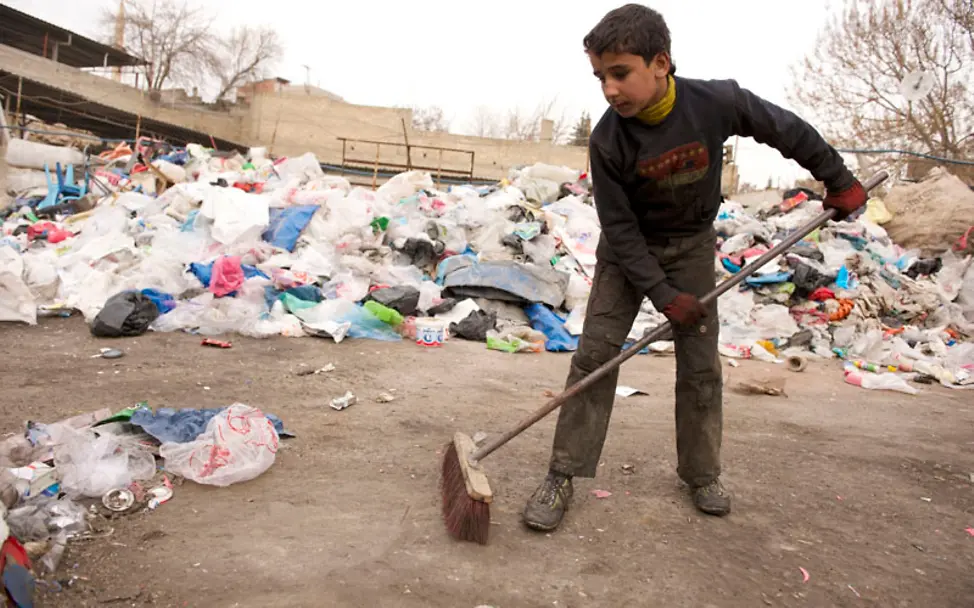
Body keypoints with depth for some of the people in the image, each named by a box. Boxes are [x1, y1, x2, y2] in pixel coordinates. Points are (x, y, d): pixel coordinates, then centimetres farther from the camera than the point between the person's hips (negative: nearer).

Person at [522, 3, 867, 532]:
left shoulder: (716, 102, -23)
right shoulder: (607, 141, -25)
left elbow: (787, 131, -6)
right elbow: (619, 228, -18)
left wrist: (838, 180, 3)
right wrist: (662, 294, -22)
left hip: (692, 247, 2)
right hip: (628, 251, -1)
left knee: (701, 365, 3)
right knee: (594, 354, -10)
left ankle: (701, 473, 21)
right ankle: (563, 476, -2)